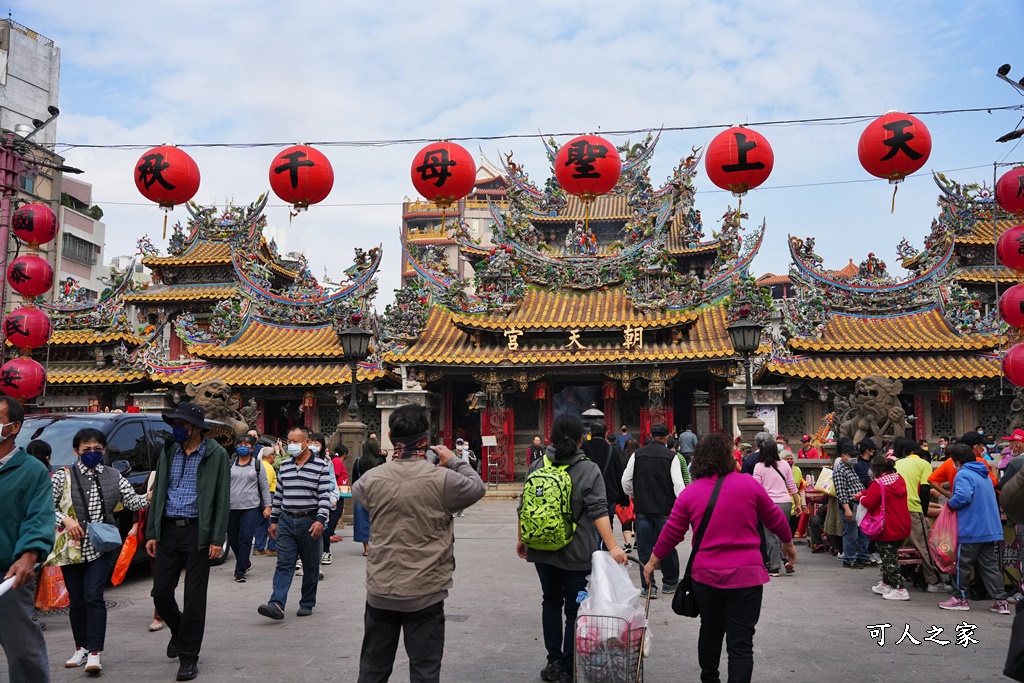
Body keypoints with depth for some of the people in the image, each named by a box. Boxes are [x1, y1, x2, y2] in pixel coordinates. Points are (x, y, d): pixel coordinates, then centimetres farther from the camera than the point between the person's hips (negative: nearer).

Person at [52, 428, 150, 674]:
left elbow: (132, 501, 1)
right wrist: (65, 520, -16)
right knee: (76, 600, 9)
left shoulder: (113, 476, 4)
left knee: (93, 596, -10)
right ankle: (81, 648, 25)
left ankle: (94, 653, -8)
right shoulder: (64, 476, -1)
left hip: (101, 547, 0)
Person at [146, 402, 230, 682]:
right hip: (168, 530, 4)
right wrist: (152, 533, 7)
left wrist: (217, 539, -11)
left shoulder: (216, 455, -5)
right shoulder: (168, 452, 8)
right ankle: (179, 631, 37)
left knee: (194, 596, 1)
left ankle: (188, 656, 13)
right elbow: (157, 493, 12)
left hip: (197, 532, -4)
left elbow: (222, 499, -6)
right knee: (160, 592, 8)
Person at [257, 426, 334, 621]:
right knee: (284, 564, -4)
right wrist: (274, 520, 15)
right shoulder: (285, 465, 10)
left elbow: (325, 495, -10)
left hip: (309, 522, -4)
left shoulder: (321, 466, -6)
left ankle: (307, 604, 17)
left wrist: (321, 520, -19)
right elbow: (278, 494, 16)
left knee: (311, 566, 6)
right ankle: (277, 604, -11)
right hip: (286, 522, 4)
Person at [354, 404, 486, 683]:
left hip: (380, 591, 3)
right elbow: (478, 487, 2)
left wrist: (393, 461, 16)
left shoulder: (372, 479, -7)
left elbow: (356, 491, 17)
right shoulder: (442, 479, -16)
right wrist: (455, 460, 14)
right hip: (425, 593, -3)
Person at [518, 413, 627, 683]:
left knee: (551, 602, 19)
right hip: (576, 553, -3)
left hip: (542, 550, 3)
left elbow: (524, 508, 3)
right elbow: (598, 512, -19)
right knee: (574, 609, 8)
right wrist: (612, 546, -19)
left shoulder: (537, 466, -2)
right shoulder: (589, 470, -11)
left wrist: (521, 539, 15)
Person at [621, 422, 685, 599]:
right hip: (665, 509, -1)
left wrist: (633, 495, 21)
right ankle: (670, 583, 26)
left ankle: (648, 586, 10)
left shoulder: (638, 454, 1)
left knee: (644, 548, 7)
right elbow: (678, 484, -11)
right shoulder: (671, 456, -6)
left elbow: (626, 480, 3)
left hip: (642, 508, 1)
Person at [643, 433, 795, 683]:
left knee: (710, 631, 24)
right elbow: (774, 518, 7)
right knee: (741, 643, 2)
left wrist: (652, 562, 17)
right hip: (746, 575, -2)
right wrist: (788, 544, 27)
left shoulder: (690, 493, -2)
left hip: (706, 576, 2)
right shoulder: (748, 484, -5)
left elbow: (671, 533, 2)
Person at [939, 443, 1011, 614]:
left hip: (971, 529, -8)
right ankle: (1001, 601, 7)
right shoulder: (984, 474, 15)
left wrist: (950, 504, -9)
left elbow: (962, 497, -30)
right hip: (990, 529, 8)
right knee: (989, 565, 10)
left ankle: (960, 598, 13)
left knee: (963, 564, 4)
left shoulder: (964, 474, -14)